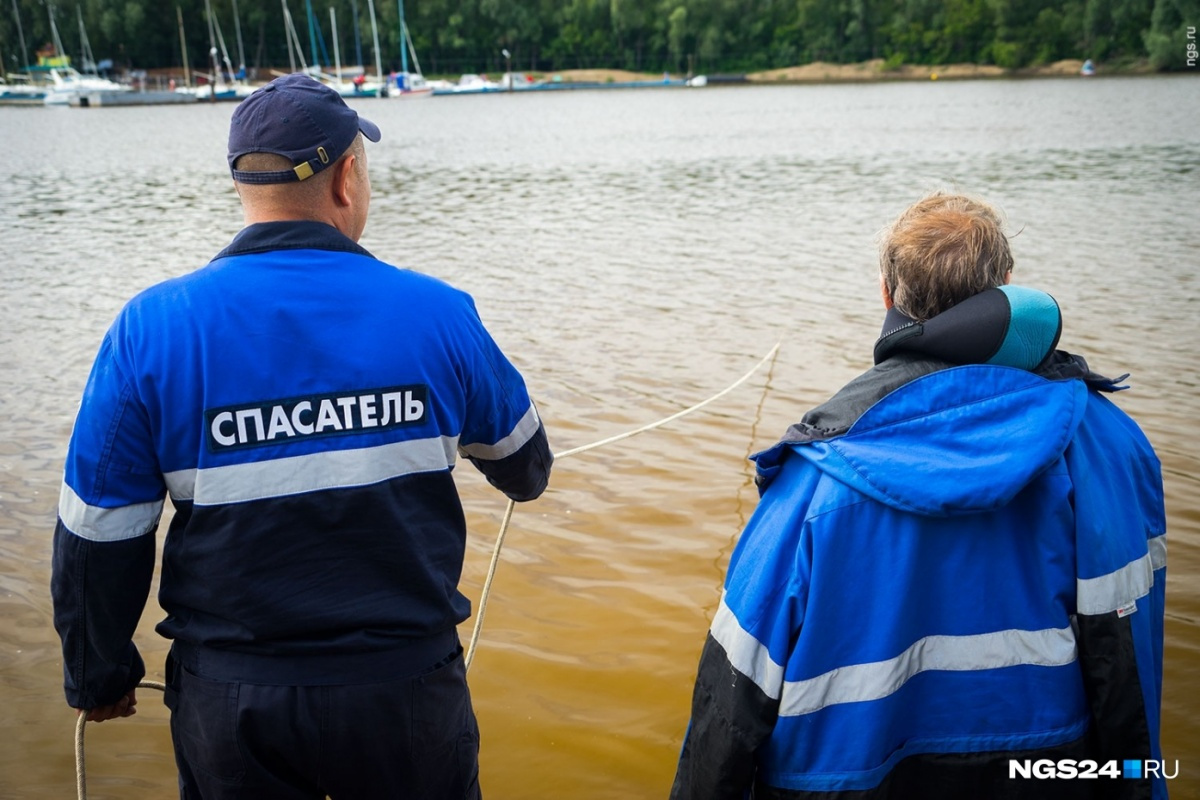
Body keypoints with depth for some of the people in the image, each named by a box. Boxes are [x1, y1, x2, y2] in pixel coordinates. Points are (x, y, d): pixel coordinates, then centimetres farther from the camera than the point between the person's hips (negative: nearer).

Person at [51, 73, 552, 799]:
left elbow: (100, 538, -5)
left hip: (230, 705, 1)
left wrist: (99, 675, 12)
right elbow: (523, 466, 6)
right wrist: (528, 476, 30)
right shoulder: (437, 313, -10)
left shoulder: (152, 329, -11)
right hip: (408, 685, 0)